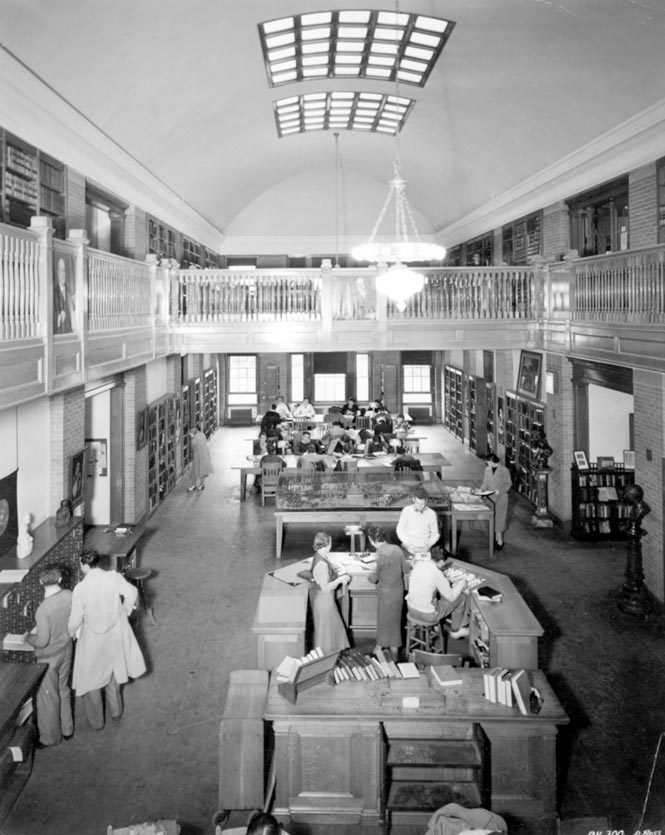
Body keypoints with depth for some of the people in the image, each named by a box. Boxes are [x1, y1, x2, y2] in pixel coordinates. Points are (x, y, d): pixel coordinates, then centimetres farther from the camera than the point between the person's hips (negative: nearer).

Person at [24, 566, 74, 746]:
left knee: (47, 697, 14)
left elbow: (42, 642, -25)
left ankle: (49, 737, 31)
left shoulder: (43, 609, -32)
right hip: (66, 649, 6)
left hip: (49, 657, -6)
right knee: (63, 690, 24)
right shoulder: (69, 595, -13)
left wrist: (27, 637, -4)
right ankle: (67, 729, 40)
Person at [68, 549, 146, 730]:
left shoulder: (80, 588, -24)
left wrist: (71, 632, 4)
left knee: (91, 678, 18)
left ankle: (96, 721, 33)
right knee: (113, 671, 27)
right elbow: (132, 593, -13)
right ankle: (115, 711, 44)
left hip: (93, 639, -3)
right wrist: (125, 610, 6)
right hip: (115, 632, 3)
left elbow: (76, 619, -18)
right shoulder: (114, 577, -17)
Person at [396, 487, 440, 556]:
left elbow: (435, 534, 11)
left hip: (423, 549, 0)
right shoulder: (406, 511, -1)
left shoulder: (431, 514, 0)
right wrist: (408, 544, -6)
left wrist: (428, 545, -5)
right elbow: (399, 530, 6)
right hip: (408, 548, 0)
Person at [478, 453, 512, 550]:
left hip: (501, 497, -5)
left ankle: (500, 541, 2)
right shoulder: (487, 469, 4)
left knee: (499, 518, -3)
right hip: (490, 497, 5)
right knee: (492, 518, 7)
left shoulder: (504, 470, -11)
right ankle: (495, 537, 19)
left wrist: (500, 490, -21)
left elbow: (508, 483, -8)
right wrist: (482, 489, -6)